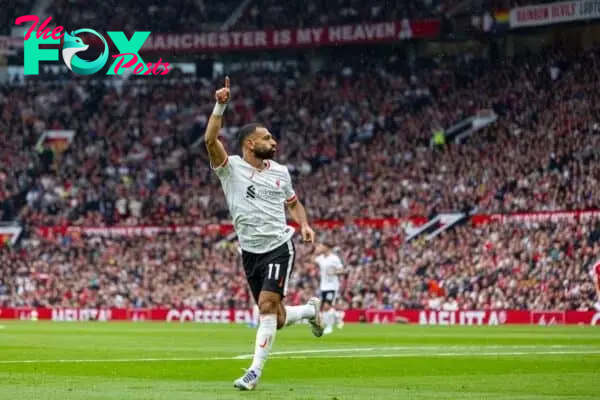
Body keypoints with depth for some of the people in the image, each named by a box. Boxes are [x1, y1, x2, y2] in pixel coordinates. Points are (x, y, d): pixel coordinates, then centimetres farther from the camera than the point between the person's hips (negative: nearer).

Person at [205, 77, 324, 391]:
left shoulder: (280, 172, 6)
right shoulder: (230, 167, -4)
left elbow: (293, 203, 22)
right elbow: (211, 140, -21)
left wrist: (304, 224, 2)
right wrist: (220, 106, -30)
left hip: (279, 247, 0)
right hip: (250, 252, 0)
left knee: (267, 307, -17)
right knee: (275, 319, 6)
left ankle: (255, 372, -12)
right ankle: (310, 310, 38)